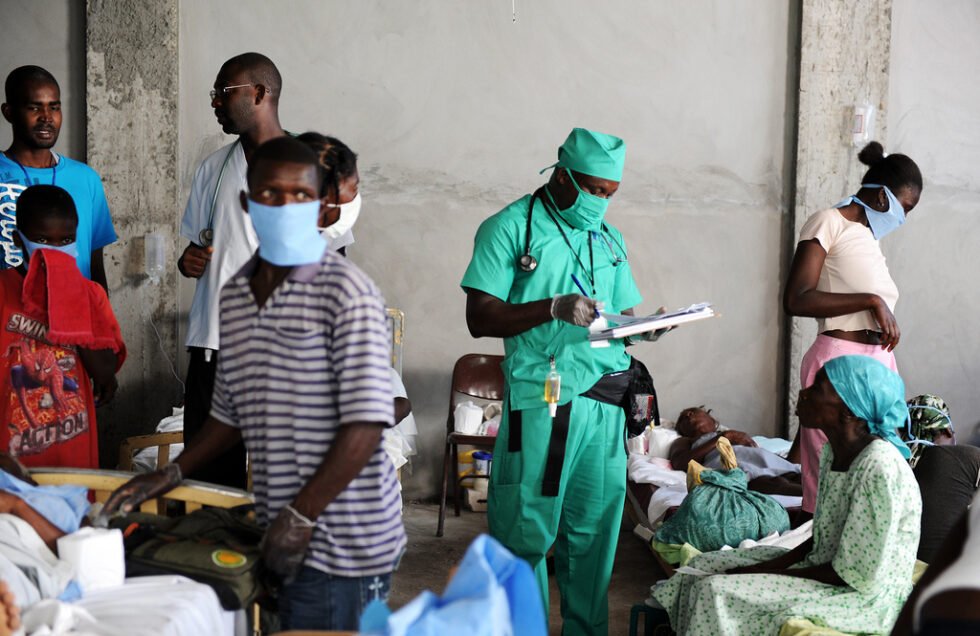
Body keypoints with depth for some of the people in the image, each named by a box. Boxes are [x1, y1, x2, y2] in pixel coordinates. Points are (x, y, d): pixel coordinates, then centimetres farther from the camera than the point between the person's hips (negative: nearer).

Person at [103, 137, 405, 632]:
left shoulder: (346, 292, -12)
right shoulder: (234, 296, 9)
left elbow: (365, 424, -17)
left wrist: (301, 516, -18)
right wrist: (171, 475, 10)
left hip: (341, 542, -6)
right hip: (281, 534, 6)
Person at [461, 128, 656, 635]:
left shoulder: (609, 239, 19)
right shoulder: (510, 228, -1)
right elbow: (480, 318, -9)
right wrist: (555, 308, -20)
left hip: (604, 401, 5)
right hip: (541, 399, -5)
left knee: (595, 530, 7)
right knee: (527, 529, -1)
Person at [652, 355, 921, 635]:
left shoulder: (878, 468, -26)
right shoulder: (835, 452, 3)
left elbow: (857, 575, -24)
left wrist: (766, 573, -17)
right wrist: (774, 565, -4)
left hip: (865, 598, -9)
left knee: (717, 592, -19)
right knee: (704, 566, 7)